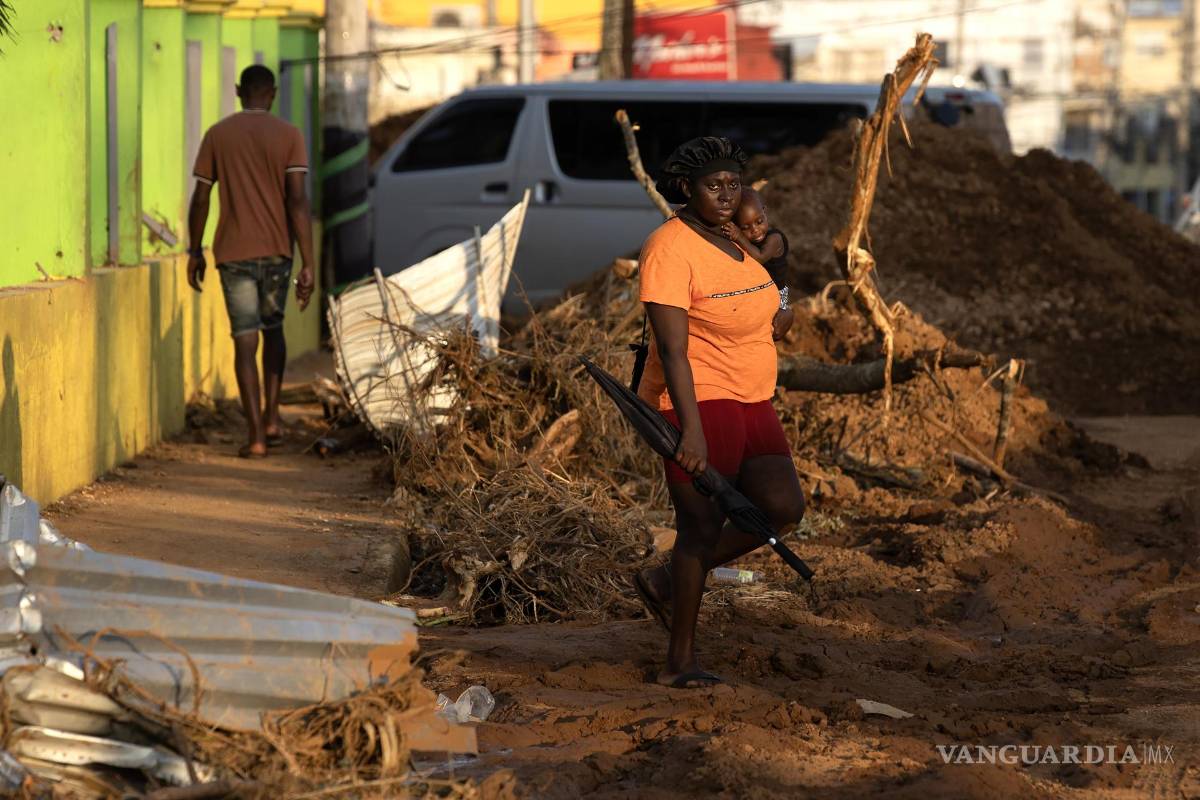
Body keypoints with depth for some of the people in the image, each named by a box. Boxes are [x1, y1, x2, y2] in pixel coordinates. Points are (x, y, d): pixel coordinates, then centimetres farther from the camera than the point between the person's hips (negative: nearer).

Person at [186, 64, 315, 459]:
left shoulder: (217, 135, 1)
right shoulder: (289, 135, -3)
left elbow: (200, 198, 1)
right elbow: (298, 200, -10)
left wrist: (195, 252, 13)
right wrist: (308, 265, -11)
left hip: (234, 252, -1)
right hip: (276, 249, 1)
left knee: (246, 340, -1)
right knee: (273, 328, 22)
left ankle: (255, 435, -8)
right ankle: (271, 416, 17)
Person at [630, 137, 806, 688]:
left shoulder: (732, 240, 11)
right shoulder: (671, 249, -17)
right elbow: (672, 349, -23)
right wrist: (692, 430, -30)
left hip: (748, 406, 9)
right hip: (697, 404, -9)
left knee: (783, 509, -1)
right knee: (702, 527, -4)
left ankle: (666, 581, 14)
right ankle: (681, 661, 8)